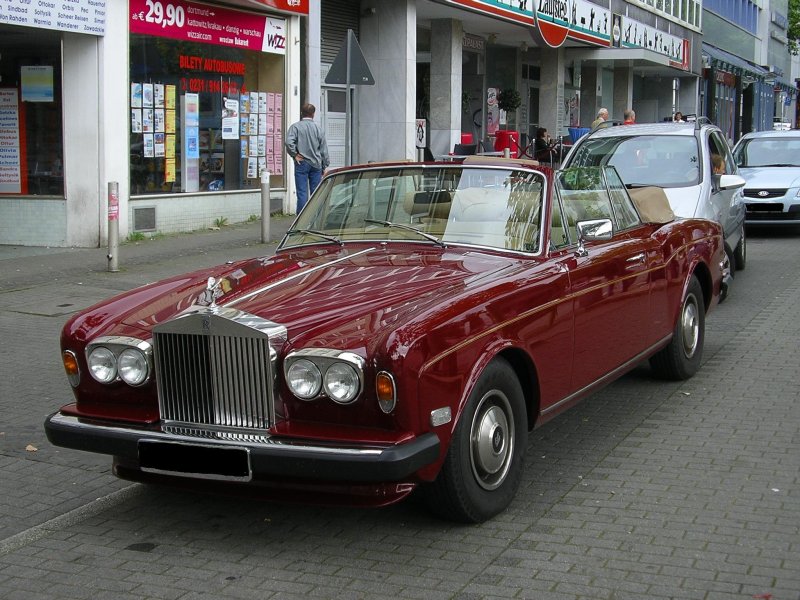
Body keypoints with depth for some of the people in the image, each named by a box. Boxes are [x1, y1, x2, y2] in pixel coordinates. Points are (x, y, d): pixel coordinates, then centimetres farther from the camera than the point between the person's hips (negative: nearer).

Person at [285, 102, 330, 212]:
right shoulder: (318, 128, 4)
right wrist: (325, 166, 14)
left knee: (302, 193, -3)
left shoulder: (295, 127, -4)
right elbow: (324, 149, 7)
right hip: (316, 164, 2)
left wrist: (295, 155, -5)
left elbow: (289, 142, -20)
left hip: (302, 163, -2)